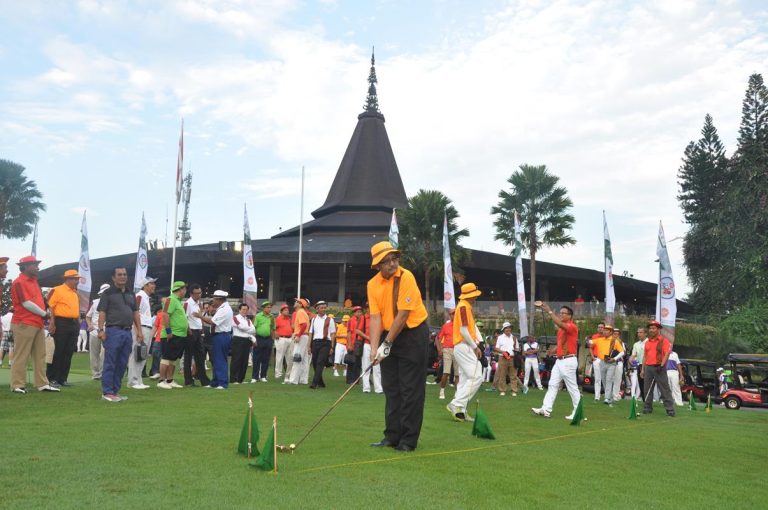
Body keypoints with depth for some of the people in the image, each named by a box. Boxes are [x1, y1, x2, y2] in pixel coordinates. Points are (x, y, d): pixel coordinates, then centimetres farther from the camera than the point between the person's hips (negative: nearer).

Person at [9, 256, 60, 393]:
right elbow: (27, 304, -16)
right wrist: (44, 314, -7)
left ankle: (42, 384, 12)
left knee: (40, 355, 9)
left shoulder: (34, 281, 17)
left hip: (38, 324, 9)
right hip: (24, 324, -9)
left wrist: (44, 314, 4)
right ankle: (17, 385, 3)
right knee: (21, 356, -3)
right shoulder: (19, 282, -11)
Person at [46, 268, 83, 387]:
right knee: (58, 352, -4)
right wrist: (52, 323, -18)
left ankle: (63, 378, 14)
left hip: (74, 324, 7)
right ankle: (52, 379, 3)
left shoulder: (75, 293, 18)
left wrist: (78, 323, 17)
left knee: (68, 353, 8)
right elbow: (50, 307, -12)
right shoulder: (57, 290, -6)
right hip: (61, 323, -7)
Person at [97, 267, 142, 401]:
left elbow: (135, 313, 18)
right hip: (113, 331, -6)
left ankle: (115, 391, 16)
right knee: (110, 364, -4)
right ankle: (107, 392, 1)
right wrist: (101, 330, -15)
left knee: (122, 364, 9)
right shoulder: (108, 293, 0)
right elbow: (102, 312, -6)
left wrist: (139, 330, 10)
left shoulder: (131, 294, 17)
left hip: (127, 332, 6)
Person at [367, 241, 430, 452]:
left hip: (413, 334, -6)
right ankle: (392, 436, 18)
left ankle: (408, 440, 4)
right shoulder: (372, 284, -2)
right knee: (391, 388, 9)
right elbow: (375, 317, -6)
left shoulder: (406, 277, -18)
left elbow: (403, 315, -20)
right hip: (389, 336, 6)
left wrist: (387, 344, -17)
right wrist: (374, 347, -16)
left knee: (411, 389, -3)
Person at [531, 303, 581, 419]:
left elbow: (560, 324, -31)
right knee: (552, 385, 5)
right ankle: (546, 409, 4)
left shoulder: (572, 326, -12)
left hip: (568, 361, -9)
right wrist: (554, 349, 6)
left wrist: (549, 311, -29)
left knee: (572, 387, -2)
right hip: (559, 360, 9)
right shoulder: (561, 328, 16)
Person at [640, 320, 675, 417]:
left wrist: (661, 365, -20)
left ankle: (670, 410, -6)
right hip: (648, 368, 6)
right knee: (647, 389, 9)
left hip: (659, 367, -6)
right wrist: (643, 369, 14)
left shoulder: (664, 341, -3)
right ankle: (647, 408, 16)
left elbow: (667, 354, -12)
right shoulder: (647, 342, 16)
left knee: (664, 389, -7)